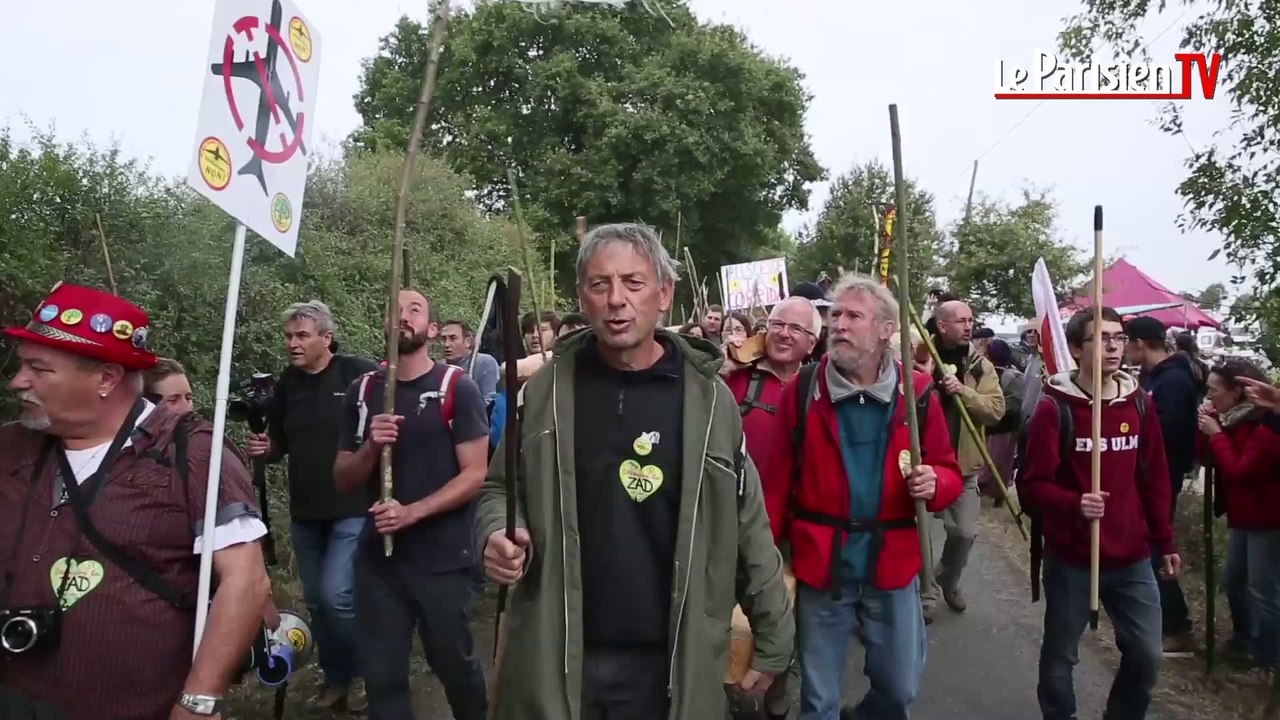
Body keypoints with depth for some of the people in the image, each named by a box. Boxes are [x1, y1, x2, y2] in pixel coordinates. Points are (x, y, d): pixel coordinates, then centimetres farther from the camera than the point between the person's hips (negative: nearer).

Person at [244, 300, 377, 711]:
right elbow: (280, 443, 15)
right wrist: (263, 448, -6)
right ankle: (335, 679, 31)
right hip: (304, 513, 6)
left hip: (354, 508, -6)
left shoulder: (360, 375, -11)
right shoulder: (287, 384, 7)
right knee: (316, 600, 14)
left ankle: (362, 672, 14)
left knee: (337, 596, -12)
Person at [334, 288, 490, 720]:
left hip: (444, 559, -3)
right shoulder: (362, 392, 6)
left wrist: (411, 513, -21)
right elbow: (343, 480, 7)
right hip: (378, 558, 4)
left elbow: (474, 475, -11)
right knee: (381, 674, 10)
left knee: (454, 665, 12)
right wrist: (371, 447, -14)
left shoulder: (457, 389, -7)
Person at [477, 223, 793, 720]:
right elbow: (501, 487, 10)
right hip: (554, 661, 1)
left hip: (671, 662, 0)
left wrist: (773, 641, 6)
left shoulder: (708, 397, -3)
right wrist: (498, 532, -12)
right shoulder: (543, 390, -2)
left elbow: (747, 529, 2)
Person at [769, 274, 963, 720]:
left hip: (892, 564, 1)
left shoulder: (917, 392, -4)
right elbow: (779, 481, -5)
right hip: (820, 563, -1)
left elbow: (950, 473, 4)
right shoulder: (801, 390, -6)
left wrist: (934, 483, -19)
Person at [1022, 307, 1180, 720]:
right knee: (1059, 656, 10)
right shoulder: (1054, 408, -12)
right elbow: (1034, 484, -13)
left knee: (1147, 655, 11)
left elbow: (1154, 479, 11)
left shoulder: (1140, 403, 3)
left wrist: (1164, 541, 14)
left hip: (1132, 558, 4)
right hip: (1070, 559, -4)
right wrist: (1074, 504, -31)